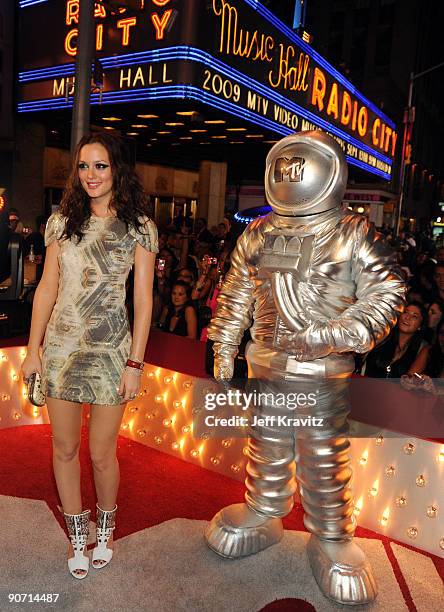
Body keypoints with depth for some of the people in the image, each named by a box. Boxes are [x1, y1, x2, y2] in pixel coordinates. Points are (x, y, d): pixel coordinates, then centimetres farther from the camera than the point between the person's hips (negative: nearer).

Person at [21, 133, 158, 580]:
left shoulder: (138, 226, -2)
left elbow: (143, 299, -4)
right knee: (64, 448, 12)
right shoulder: (62, 221, 5)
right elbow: (47, 288, 6)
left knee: (101, 453, 5)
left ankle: (105, 525, 34)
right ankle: (77, 532, 34)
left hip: (110, 352, -3)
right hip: (61, 347, 3)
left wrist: (135, 362, -8)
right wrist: (33, 350, 4)